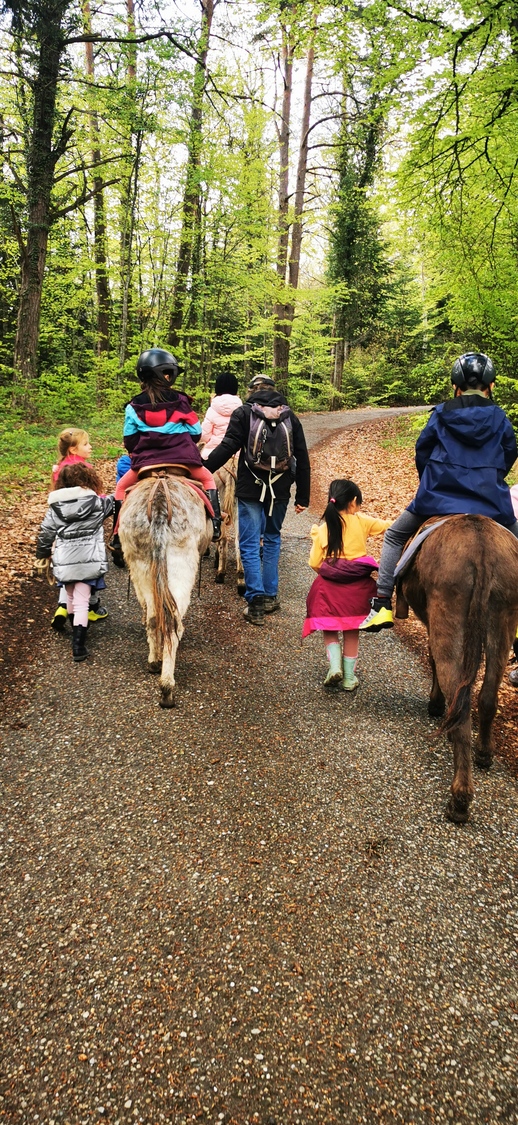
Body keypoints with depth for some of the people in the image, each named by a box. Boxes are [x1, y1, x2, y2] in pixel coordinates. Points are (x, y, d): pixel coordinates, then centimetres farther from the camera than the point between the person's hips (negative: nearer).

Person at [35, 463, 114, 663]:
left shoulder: (55, 507, 5)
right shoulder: (98, 503, -3)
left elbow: (45, 533, 9)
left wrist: (42, 555, 23)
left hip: (63, 561, 3)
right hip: (88, 560, -3)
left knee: (71, 598, 24)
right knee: (81, 603, -2)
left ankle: (76, 632, 44)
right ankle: (78, 646, -8)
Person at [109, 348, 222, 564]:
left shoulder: (134, 406, 1)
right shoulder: (180, 401, -2)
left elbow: (129, 441, 5)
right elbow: (196, 433, 5)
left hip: (146, 462, 0)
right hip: (183, 460, 0)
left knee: (122, 487, 22)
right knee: (207, 478, 27)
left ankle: (118, 538, 13)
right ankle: (215, 523, 14)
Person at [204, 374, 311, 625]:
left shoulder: (243, 413, -1)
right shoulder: (290, 416, 9)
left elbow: (227, 447, -12)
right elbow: (302, 458, 7)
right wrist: (303, 496, 11)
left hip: (250, 490, -3)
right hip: (280, 490, 3)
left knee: (249, 545, 2)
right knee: (272, 539, 19)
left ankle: (256, 600, -4)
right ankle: (270, 596, 20)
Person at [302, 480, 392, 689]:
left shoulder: (323, 529, -2)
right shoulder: (362, 521, -5)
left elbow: (314, 563, -1)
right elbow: (388, 526, 5)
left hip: (329, 586, 0)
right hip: (356, 587, 0)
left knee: (329, 629, 16)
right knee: (351, 632, 13)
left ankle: (335, 666, -4)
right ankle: (349, 677, 18)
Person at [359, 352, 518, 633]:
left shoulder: (442, 413, 4)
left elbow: (422, 450, 10)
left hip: (438, 495, -1)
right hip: (490, 501, 1)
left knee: (394, 537, 15)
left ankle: (382, 605, 2)